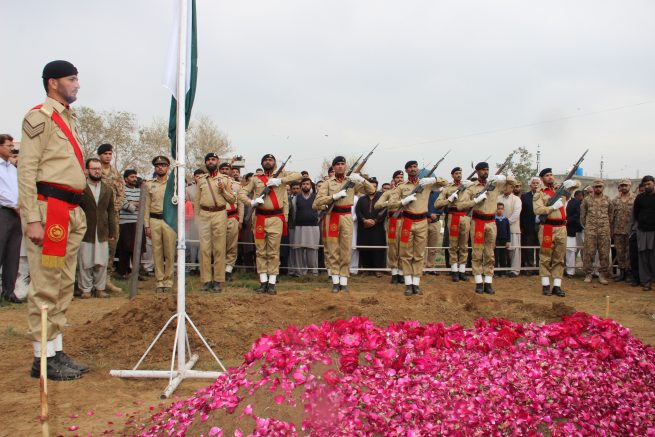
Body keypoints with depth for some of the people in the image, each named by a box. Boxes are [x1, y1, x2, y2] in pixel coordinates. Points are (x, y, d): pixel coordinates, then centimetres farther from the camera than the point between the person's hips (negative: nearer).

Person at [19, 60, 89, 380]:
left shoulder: (69, 119, 21)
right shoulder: (40, 116, -5)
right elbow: (27, 169, -12)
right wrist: (32, 218, -19)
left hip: (70, 211, 9)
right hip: (48, 207, -9)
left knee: (65, 284, 11)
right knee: (45, 286, -6)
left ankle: (57, 351, 20)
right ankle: (43, 358, 2)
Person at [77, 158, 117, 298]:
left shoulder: (108, 189, 13)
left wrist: (112, 232, 8)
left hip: (102, 234, 4)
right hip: (85, 233, -3)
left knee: (102, 263, 5)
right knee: (84, 263, 1)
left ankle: (100, 289, 15)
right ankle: (86, 289, 11)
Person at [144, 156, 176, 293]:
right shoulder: (149, 185, 12)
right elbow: (147, 206, 10)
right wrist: (146, 225, 3)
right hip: (154, 220, 2)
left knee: (170, 252, -2)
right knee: (157, 252, 3)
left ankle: (168, 281, 5)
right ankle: (159, 281, 9)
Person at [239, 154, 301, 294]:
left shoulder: (281, 175, 7)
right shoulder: (255, 179, 10)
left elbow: (298, 175, -6)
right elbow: (241, 193, 7)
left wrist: (280, 180, -16)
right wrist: (251, 202, -13)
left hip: (276, 218, -2)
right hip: (260, 218, 2)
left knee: (273, 252, 1)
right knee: (261, 251, 5)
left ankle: (272, 283, 6)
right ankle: (263, 282, 12)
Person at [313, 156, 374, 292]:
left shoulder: (352, 181, 9)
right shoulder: (328, 183, 5)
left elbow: (371, 190, 3)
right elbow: (317, 202, -5)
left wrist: (361, 179, -14)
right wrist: (335, 196, -17)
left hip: (347, 217, 1)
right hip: (331, 217, -1)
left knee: (346, 250, 1)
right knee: (332, 250, 1)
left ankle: (344, 282, 6)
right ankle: (335, 282, 7)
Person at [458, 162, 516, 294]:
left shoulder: (496, 184, 8)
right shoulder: (471, 188, -1)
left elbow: (513, 180, 13)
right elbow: (460, 206, -8)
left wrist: (502, 177, -6)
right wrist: (476, 200, -19)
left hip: (491, 223, 3)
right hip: (477, 222, -3)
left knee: (490, 255, 5)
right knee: (477, 254, -1)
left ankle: (488, 283, 10)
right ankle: (479, 283, 4)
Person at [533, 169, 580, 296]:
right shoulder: (539, 194, 2)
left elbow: (578, 184, 19)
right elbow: (537, 210, -12)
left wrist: (571, 182, -3)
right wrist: (553, 206, -18)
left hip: (561, 227, 4)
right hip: (547, 227, -4)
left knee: (559, 259, 5)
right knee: (545, 258, 0)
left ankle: (557, 286, 9)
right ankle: (546, 285, 6)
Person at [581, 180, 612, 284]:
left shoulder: (607, 200, 9)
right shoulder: (587, 199, 6)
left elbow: (610, 213, 15)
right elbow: (582, 214, 10)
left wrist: (606, 224, 11)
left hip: (604, 230, 1)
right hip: (590, 229, -1)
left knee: (604, 253, 1)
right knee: (589, 252, -2)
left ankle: (602, 274, 9)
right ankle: (588, 274, 7)